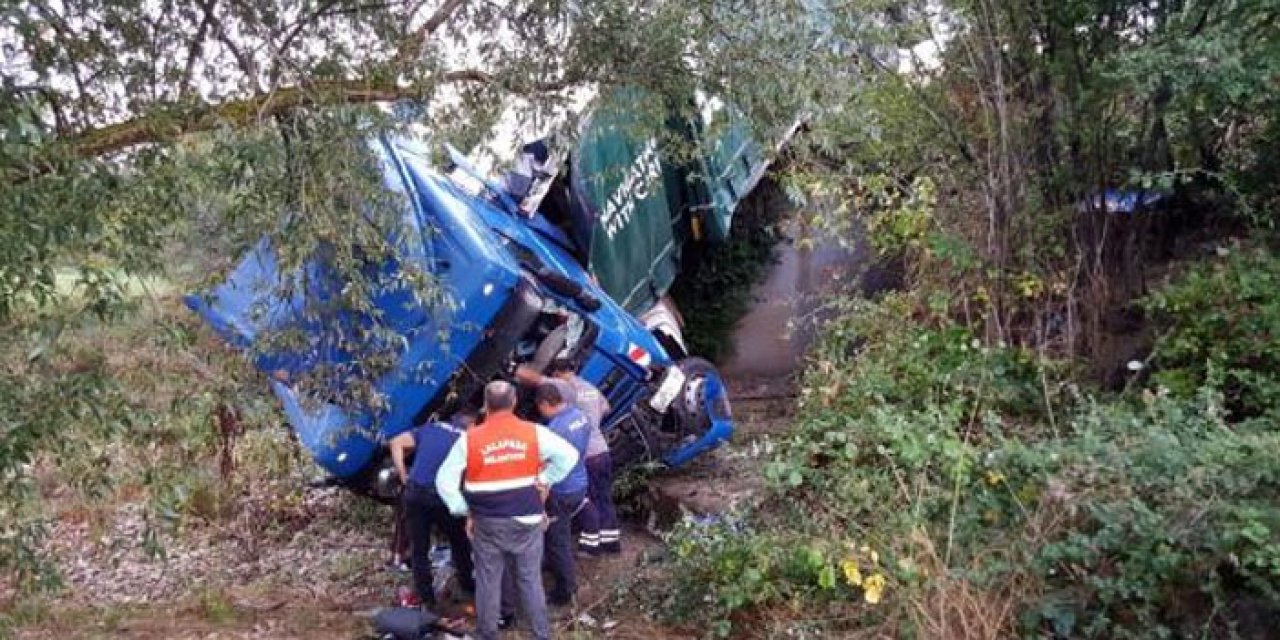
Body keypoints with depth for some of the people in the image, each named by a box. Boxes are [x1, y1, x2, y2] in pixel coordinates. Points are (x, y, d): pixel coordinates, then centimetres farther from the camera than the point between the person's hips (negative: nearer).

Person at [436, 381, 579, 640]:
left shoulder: (470, 439, -8)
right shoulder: (534, 433, -7)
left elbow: (444, 480, -7)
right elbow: (569, 455, -11)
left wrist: (465, 512, 0)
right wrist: (545, 480, -3)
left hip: (486, 523, 0)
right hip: (527, 521, 1)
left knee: (488, 582, 14)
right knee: (530, 580, 13)